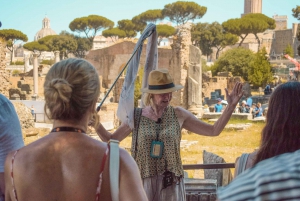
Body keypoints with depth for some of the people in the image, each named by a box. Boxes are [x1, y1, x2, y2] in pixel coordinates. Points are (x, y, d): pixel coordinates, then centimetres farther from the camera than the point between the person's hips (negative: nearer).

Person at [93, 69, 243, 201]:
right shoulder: (136, 117, -2)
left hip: (171, 183, 1)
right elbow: (111, 140, 7)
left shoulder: (178, 115, -1)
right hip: (143, 182, 0)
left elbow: (214, 131, 3)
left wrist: (230, 106, -6)